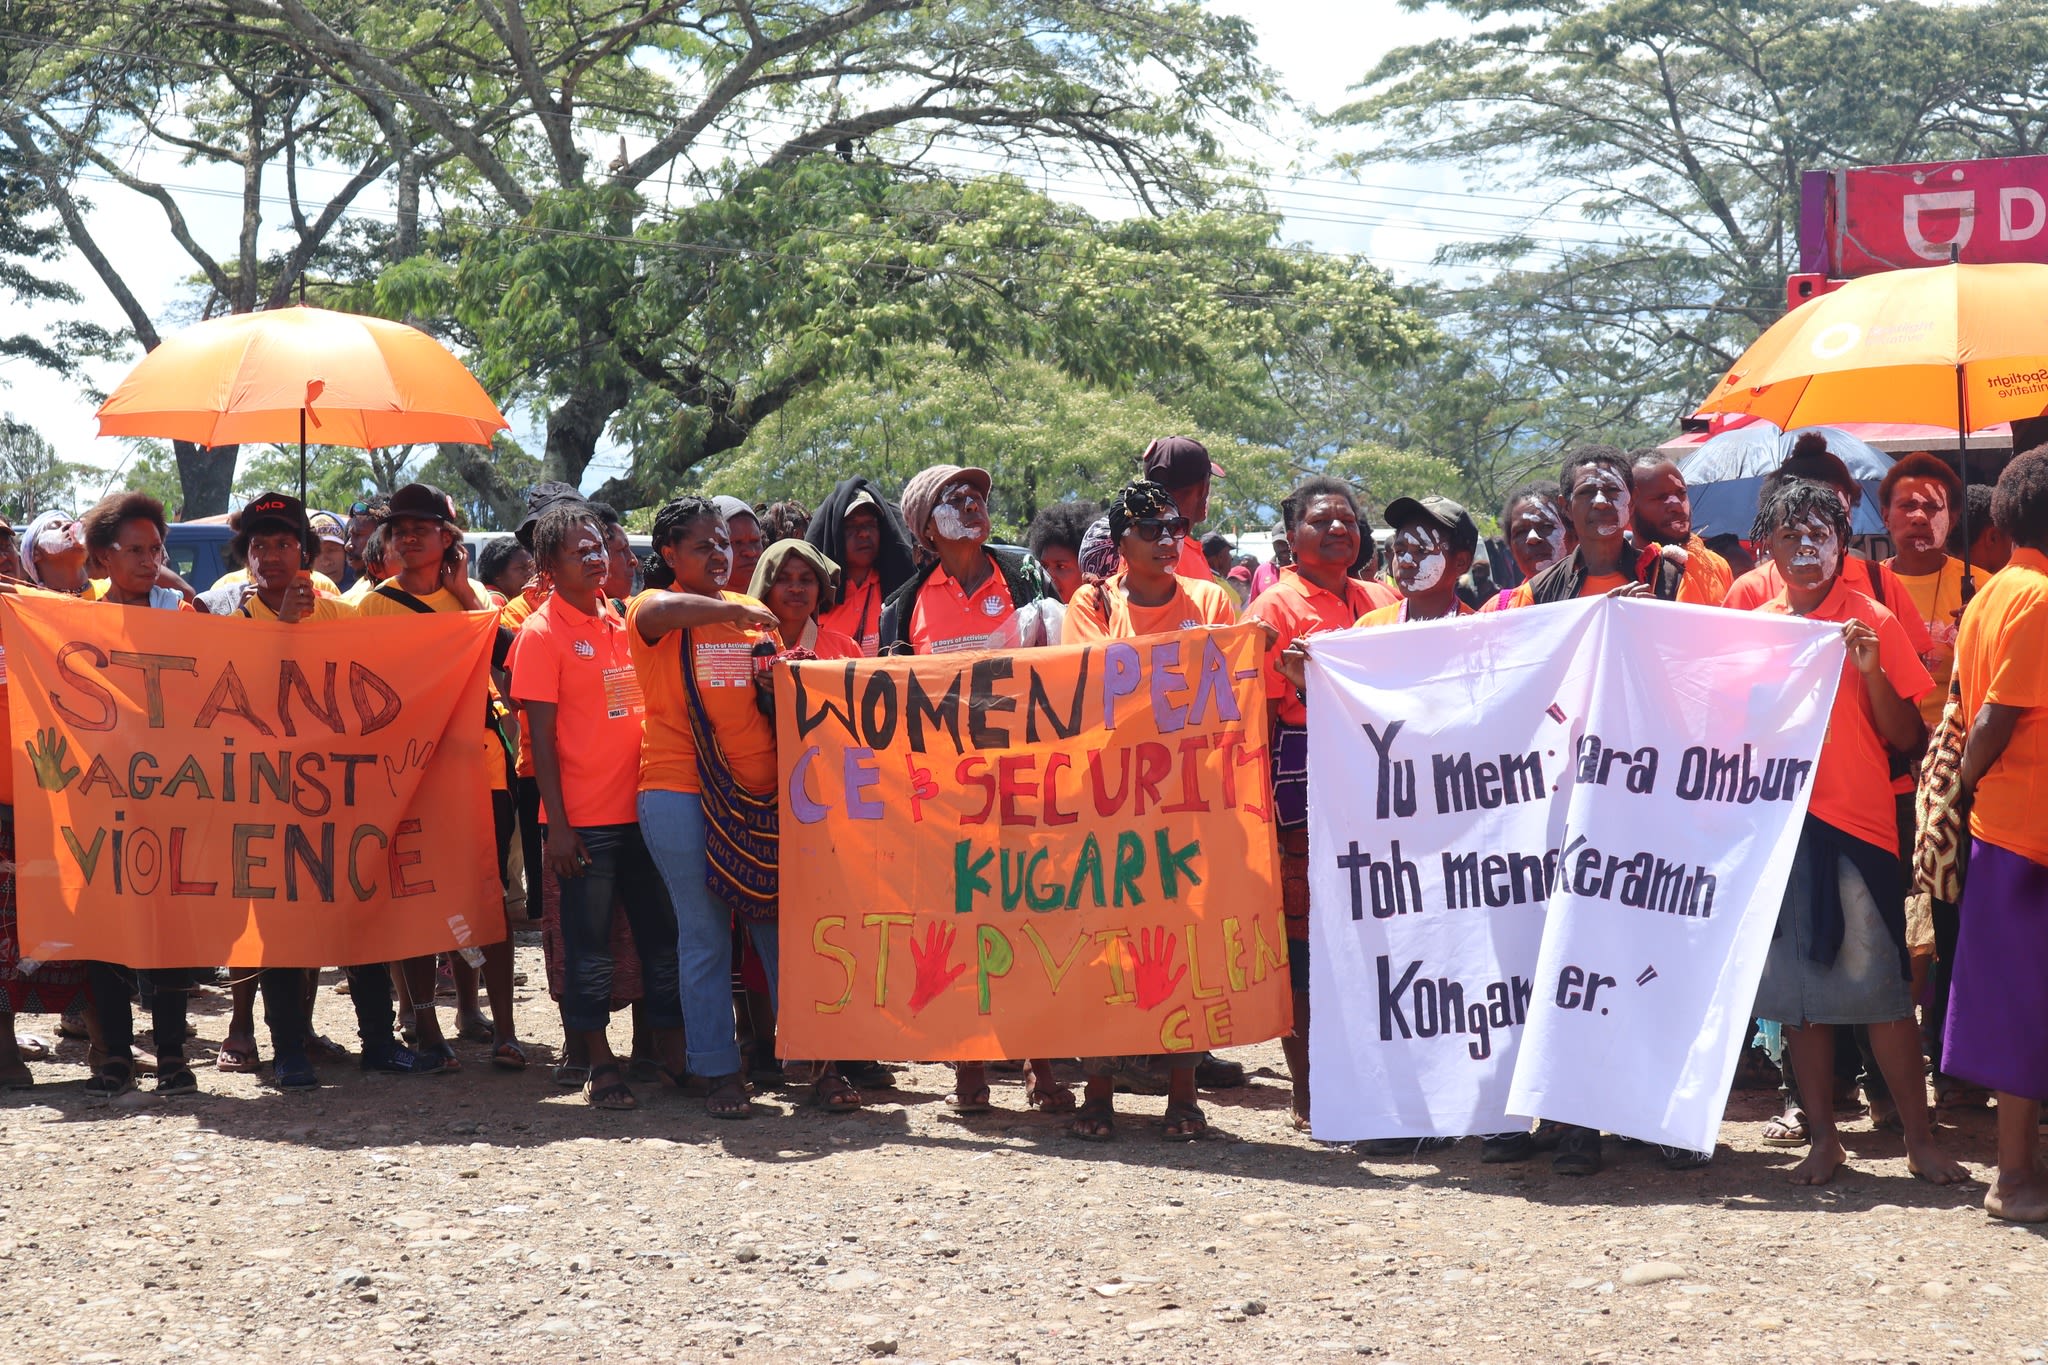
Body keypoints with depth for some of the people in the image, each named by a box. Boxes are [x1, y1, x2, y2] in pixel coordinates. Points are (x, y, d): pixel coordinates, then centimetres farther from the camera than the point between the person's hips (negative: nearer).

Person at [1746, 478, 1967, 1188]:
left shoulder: (1872, 621, 0)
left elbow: (1906, 738, -3)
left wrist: (1870, 670, -16)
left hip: (1854, 819, -4)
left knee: (1877, 983, -5)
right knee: (1797, 988, 6)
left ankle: (1919, 1137, 3)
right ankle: (1821, 1137, 14)